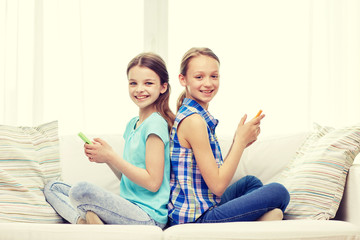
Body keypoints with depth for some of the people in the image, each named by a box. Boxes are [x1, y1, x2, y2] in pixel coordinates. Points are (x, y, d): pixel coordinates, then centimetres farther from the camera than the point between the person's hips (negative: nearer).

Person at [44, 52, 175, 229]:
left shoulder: (156, 123, -11)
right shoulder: (132, 124, 16)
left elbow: (153, 182, -17)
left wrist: (111, 156, -13)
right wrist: (104, 157, 1)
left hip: (149, 216, -10)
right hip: (130, 209, 10)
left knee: (80, 190, -34)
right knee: (51, 188, 8)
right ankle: (83, 220, -14)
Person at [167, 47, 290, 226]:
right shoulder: (193, 121, -18)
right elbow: (217, 186, -18)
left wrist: (239, 142, 2)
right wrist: (241, 140, -10)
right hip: (197, 218, -10)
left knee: (250, 182, 28)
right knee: (278, 192, -9)